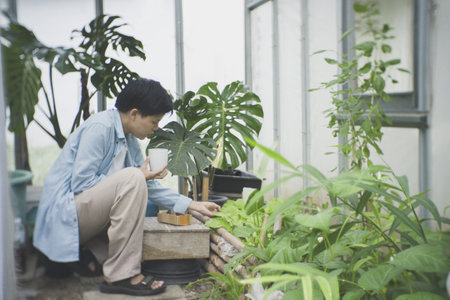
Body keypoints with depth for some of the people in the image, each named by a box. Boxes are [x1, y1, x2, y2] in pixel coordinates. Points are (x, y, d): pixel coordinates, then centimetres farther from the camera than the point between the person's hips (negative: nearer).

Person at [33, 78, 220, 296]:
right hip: (64, 213, -9)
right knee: (132, 179, -28)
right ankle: (121, 276, -26)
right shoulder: (100, 127, -15)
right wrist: (135, 177, -16)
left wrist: (191, 204, 10)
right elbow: (80, 183, -20)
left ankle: (94, 253, 1)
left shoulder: (129, 139, 11)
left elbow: (149, 187, 18)